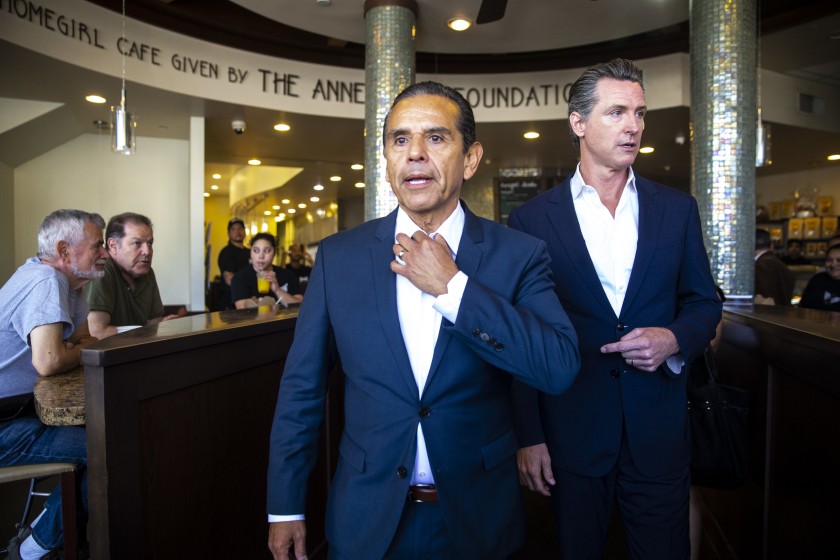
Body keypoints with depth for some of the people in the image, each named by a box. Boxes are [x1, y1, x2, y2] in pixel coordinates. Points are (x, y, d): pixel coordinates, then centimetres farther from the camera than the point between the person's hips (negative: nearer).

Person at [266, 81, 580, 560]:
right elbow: (302, 388, -2)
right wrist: (285, 507, 2)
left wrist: (451, 287, -24)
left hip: (479, 520, 0)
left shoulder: (519, 255, -9)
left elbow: (561, 368, -20)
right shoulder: (338, 256, -6)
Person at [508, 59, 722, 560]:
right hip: (570, 432, -2)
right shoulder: (533, 219, -5)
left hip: (659, 429, 2)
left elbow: (704, 303, 11)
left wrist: (674, 340, -13)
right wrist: (529, 437, -5)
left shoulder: (678, 209, 4)